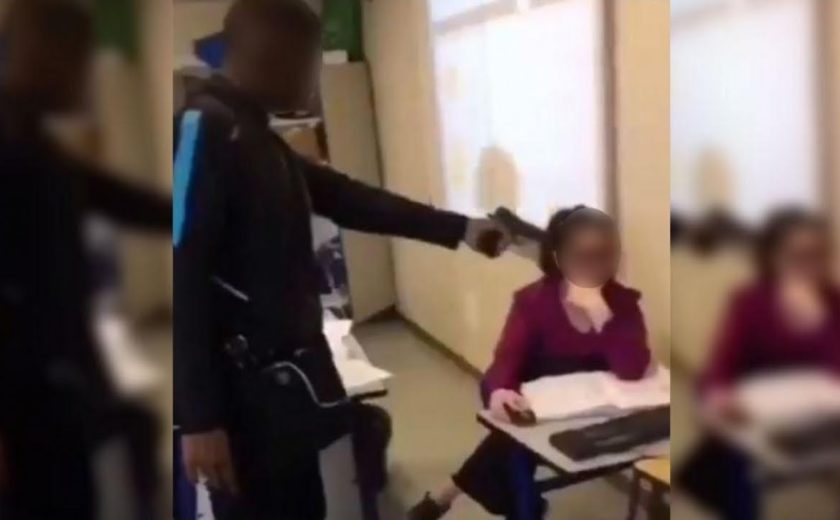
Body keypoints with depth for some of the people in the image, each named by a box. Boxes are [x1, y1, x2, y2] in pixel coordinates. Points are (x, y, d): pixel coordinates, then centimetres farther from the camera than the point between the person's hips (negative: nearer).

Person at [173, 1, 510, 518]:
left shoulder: (254, 136, 13)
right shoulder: (203, 128, -15)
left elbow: (350, 199, 19)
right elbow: (183, 279, -21)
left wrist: (457, 228, 23)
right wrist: (200, 417, -22)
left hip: (282, 379, 9)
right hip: (246, 391, -9)